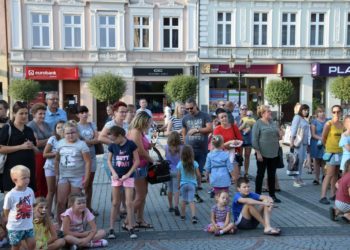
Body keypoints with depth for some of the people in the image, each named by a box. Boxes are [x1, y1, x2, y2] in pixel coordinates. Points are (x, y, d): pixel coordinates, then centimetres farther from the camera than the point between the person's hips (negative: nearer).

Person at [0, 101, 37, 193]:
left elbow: (36, 150, 20)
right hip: (13, 168, -5)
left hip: (29, 167, 5)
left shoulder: (29, 130, 13)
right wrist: (21, 146, -16)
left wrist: (32, 147, -3)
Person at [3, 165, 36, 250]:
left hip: (28, 225, 4)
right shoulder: (10, 195, -20)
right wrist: (11, 221, -1)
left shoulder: (30, 191, -6)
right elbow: (6, 211, -7)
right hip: (15, 227, -4)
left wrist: (30, 218, 7)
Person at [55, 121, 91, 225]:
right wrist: (57, 174, 9)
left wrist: (86, 178, -13)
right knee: (60, 201, 0)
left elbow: (88, 162, -10)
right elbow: (57, 160, 13)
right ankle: (60, 224, 13)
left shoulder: (81, 144, -9)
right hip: (63, 176, 3)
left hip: (77, 177, -3)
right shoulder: (60, 143, 4)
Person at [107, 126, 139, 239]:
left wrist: (128, 174, -13)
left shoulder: (131, 144, -12)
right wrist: (113, 172, -7)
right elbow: (109, 160, 8)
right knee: (115, 203, 7)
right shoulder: (112, 146, -2)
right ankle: (111, 228, 13)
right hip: (116, 177, 2)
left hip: (128, 177, -2)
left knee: (129, 203, -1)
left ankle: (130, 228, 9)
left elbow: (137, 161, -8)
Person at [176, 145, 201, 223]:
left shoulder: (180, 164, -8)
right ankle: (193, 216, -13)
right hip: (192, 184, -1)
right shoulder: (194, 163, -8)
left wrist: (178, 184, 11)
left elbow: (178, 176, -3)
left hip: (183, 184, 1)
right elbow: (198, 175, -4)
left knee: (184, 200, 16)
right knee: (191, 201, 0)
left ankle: (183, 215, 26)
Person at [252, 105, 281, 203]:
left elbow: (277, 135, 23)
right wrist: (258, 153, -17)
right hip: (262, 154, -6)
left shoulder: (272, 122, 11)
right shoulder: (258, 124, -8)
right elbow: (254, 140, -13)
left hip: (273, 153, 6)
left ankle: (272, 195, 23)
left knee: (272, 175, 13)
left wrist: (279, 134, 0)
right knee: (260, 174, 4)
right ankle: (258, 195, 14)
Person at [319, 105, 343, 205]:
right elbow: (323, 138, -6)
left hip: (340, 151, 6)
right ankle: (323, 197, -7)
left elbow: (342, 136, 16)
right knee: (329, 174, -9)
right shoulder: (329, 124, -11)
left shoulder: (342, 124, 7)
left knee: (336, 174, 12)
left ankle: (333, 195, 21)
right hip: (331, 151, -6)